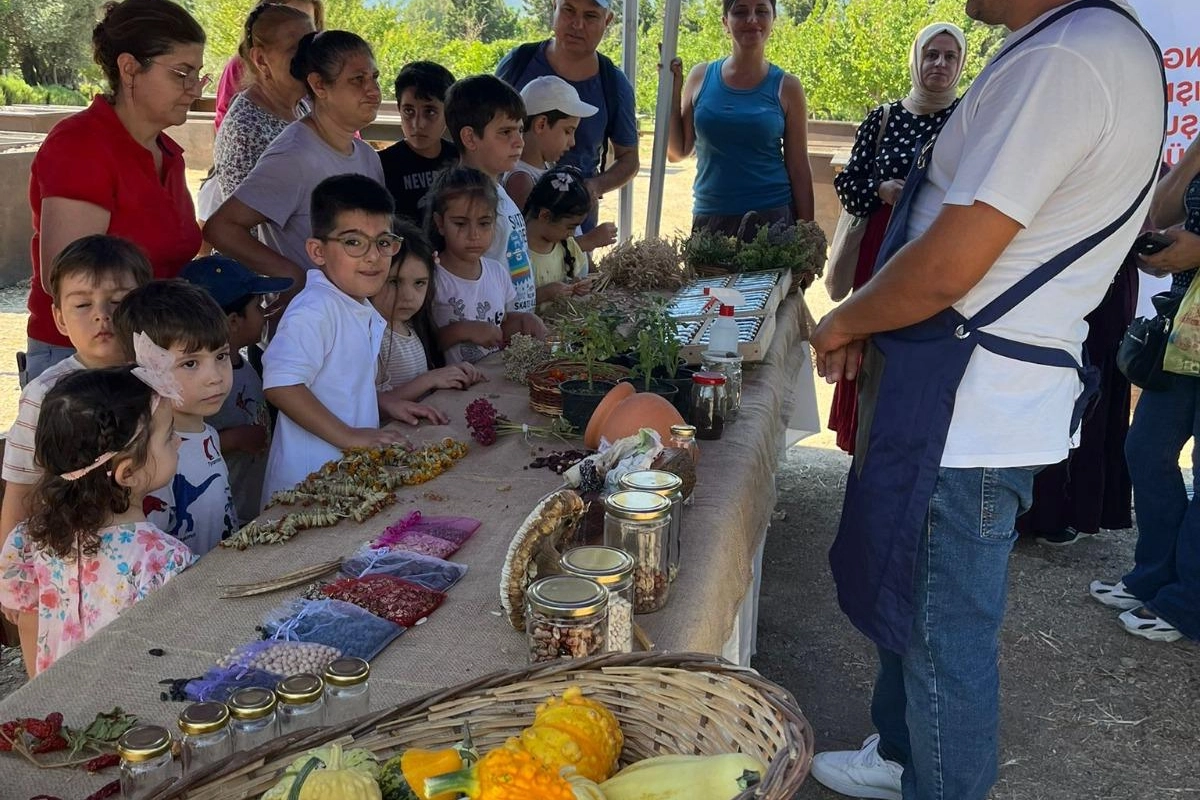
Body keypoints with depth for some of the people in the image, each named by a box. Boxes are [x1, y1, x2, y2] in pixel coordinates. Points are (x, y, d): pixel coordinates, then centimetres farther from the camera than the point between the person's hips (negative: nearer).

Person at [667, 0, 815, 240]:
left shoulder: (786, 87, 0)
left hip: (772, 218, -1)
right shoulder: (701, 77, 4)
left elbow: (798, 169, 1)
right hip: (709, 219, 2)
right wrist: (672, 88, 0)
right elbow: (678, 152, 8)